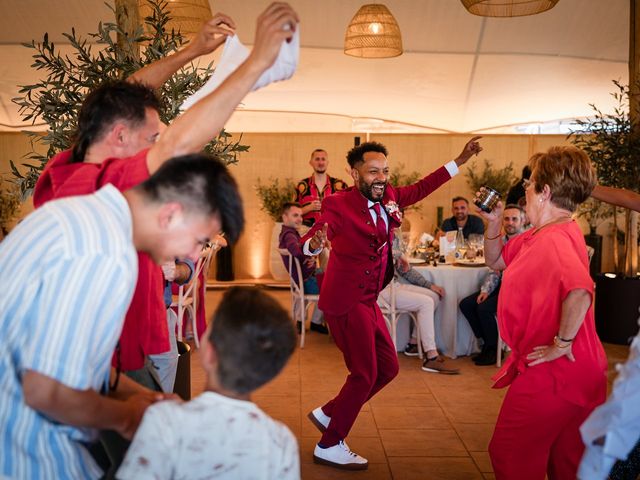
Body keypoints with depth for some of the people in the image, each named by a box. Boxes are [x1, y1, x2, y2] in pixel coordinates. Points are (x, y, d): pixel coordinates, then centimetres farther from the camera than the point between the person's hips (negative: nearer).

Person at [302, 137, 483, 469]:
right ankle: (329, 446, 16)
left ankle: (328, 414, 29)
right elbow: (307, 241, -30)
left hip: (367, 301, 9)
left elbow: (420, 189, 18)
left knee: (388, 368, 15)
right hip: (346, 301, -9)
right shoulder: (339, 204, -19)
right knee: (364, 375, -2)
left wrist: (460, 160, 17)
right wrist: (315, 243, -54)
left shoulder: (387, 197, 2)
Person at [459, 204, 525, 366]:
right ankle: (487, 343, 10)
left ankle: (493, 349, -2)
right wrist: (485, 290, -2)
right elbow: (494, 271, 12)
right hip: (502, 285, 8)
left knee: (484, 308, -24)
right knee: (466, 304, -4)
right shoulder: (500, 241, 11)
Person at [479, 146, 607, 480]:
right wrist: (494, 223, 4)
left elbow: (580, 291, -43)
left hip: (551, 374, -10)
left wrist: (562, 343, -30)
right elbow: (497, 260, 20)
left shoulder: (554, 239, -25)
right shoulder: (538, 235, 7)